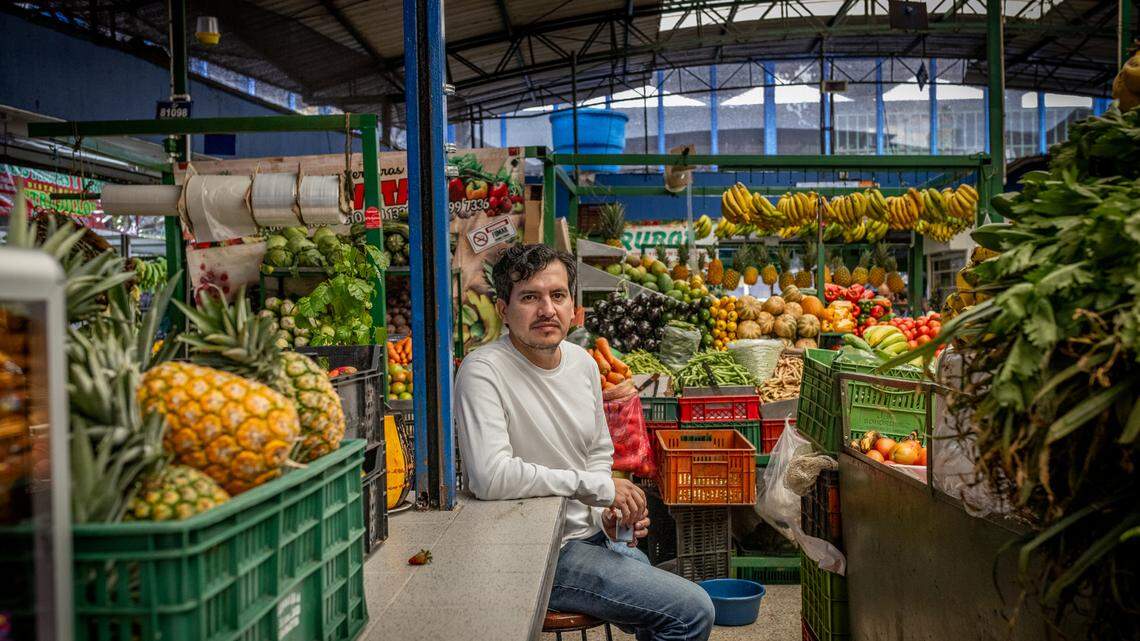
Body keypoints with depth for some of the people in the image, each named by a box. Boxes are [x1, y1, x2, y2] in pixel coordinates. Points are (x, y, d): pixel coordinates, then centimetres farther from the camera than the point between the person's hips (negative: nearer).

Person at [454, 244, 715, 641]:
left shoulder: (583, 363, 5)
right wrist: (596, 486, -22)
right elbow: (490, 477, -32)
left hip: (593, 536, 8)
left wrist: (612, 510, -3)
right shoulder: (483, 371, -20)